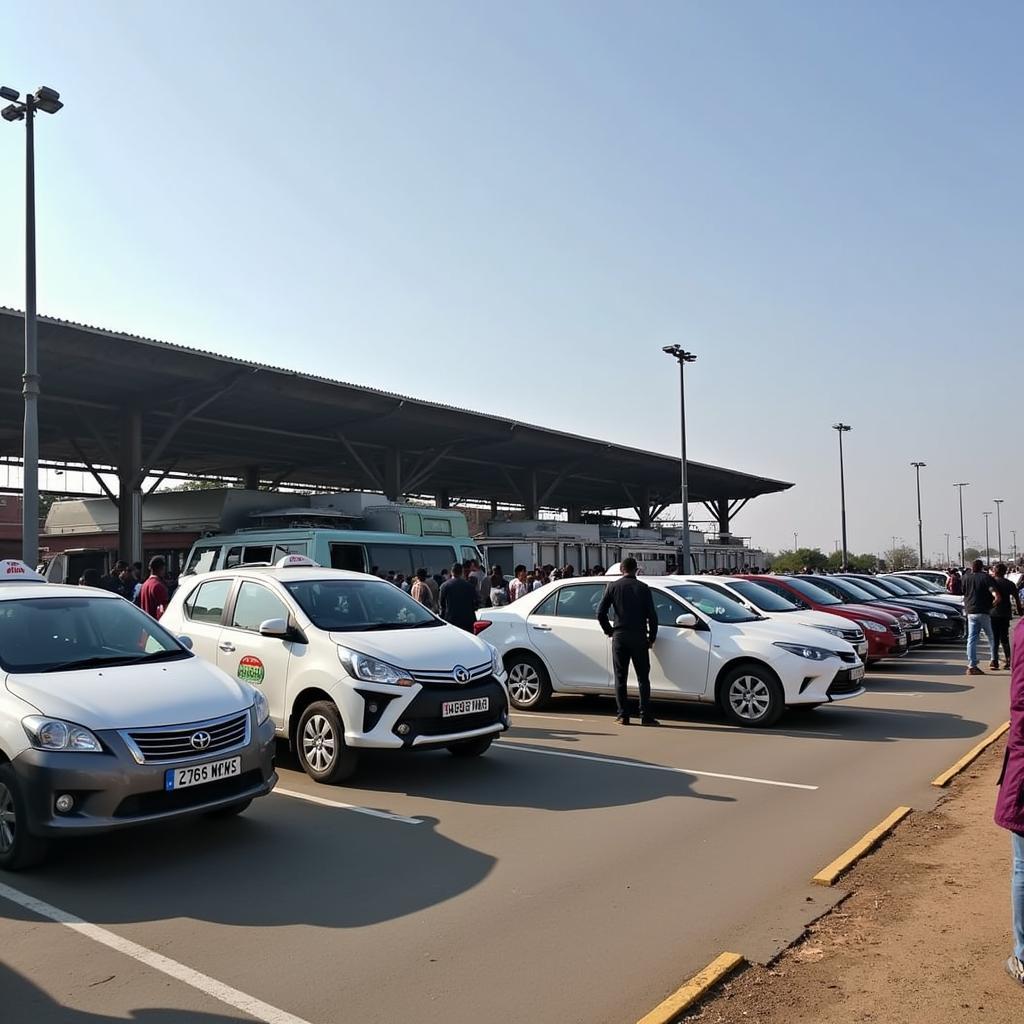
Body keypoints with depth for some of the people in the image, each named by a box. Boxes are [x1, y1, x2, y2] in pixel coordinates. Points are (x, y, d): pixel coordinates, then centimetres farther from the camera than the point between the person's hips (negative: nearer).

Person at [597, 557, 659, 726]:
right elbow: (651, 615, -2)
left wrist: (609, 630, 12)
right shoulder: (643, 588, 0)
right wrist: (652, 637, 9)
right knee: (643, 677, 6)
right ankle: (645, 716, 4)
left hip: (619, 636, 1)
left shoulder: (613, 586, 2)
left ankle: (623, 715, 6)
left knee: (620, 677, 7)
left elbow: (600, 613, -2)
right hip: (639, 637, 0)